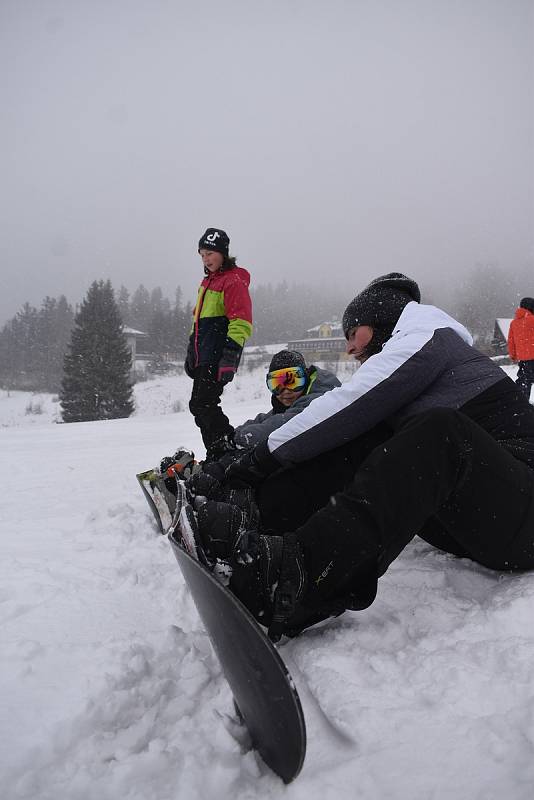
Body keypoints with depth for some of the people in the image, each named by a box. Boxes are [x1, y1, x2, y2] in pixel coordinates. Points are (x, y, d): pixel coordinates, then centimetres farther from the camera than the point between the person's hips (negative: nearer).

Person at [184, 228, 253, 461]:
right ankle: (215, 457, 18)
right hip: (203, 358, 10)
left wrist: (230, 356, -24)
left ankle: (230, 448, -4)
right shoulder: (207, 281, 20)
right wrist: (191, 352, 24)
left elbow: (241, 323, -17)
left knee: (201, 404, -13)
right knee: (201, 406, 10)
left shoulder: (234, 281, -9)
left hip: (218, 357, -9)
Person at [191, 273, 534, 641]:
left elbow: (346, 408, -12)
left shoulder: (426, 337, -2)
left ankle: (300, 570, -50)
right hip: (467, 518, 8)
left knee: (438, 428, -35)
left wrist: (265, 455, -6)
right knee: (361, 437, -2)